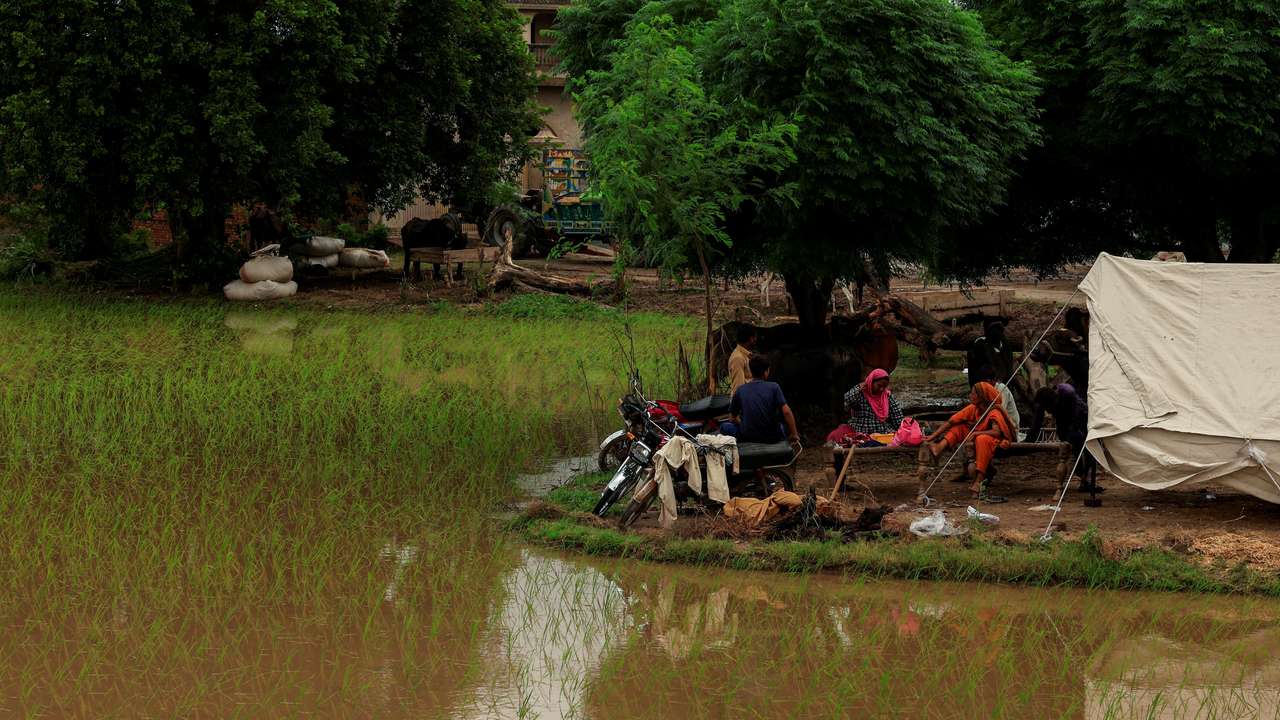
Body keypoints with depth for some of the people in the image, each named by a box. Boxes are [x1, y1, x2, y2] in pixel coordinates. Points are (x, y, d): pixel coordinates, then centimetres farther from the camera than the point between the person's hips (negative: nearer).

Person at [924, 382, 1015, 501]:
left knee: (982, 439, -38)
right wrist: (932, 436, -12)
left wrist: (976, 433, -38)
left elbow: (997, 432, -35)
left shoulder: (994, 412, -20)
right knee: (959, 427, -5)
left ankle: (978, 481, -45)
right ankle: (940, 447, -31)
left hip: (997, 441, -7)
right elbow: (951, 422, -6)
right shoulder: (973, 408, -4)